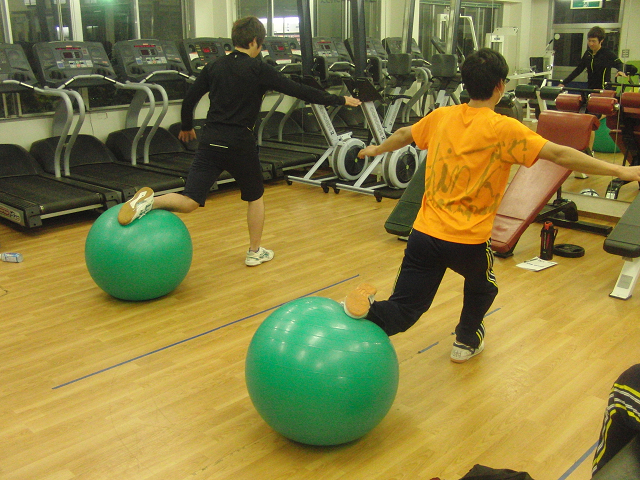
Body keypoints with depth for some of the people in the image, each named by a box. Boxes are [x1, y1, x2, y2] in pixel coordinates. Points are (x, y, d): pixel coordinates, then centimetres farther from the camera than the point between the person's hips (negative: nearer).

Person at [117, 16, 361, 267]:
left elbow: (189, 99, 13)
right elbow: (298, 90, -3)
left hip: (210, 140, 4)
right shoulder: (258, 69, -4)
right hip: (239, 142, -4)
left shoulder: (214, 67, 10)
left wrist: (186, 127, 32)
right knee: (255, 196, 20)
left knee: (189, 202, 1)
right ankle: (255, 252, 28)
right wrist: (340, 100, 5)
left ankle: (149, 201, -25)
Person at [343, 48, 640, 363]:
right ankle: (466, 341, 46)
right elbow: (559, 155, -14)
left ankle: (367, 311, -22)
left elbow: (404, 135, 23)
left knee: (402, 312, 6)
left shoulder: (441, 116, 5)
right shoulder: (503, 129, -10)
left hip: (425, 231, 3)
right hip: (468, 240, -3)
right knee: (482, 287, 32)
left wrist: (376, 150, 43)